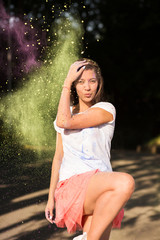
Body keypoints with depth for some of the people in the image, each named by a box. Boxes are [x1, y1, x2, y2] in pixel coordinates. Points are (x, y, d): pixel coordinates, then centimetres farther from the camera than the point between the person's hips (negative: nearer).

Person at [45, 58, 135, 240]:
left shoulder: (106, 109, 4)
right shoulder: (65, 114, 17)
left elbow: (65, 122, -11)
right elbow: (58, 157, 20)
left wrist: (66, 85, -2)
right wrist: (51, 197, 18)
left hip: (100, 186, 1)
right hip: (72, 186, 0)